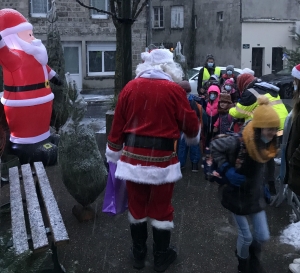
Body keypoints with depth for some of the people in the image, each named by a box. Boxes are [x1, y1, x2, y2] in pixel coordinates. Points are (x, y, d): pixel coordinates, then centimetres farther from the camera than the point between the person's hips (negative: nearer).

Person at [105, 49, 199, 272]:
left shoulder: (130, 88, 1)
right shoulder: (174, 90, -7)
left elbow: (118, 124, 5)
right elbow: (190, 124, -1)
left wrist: (114, 153, 16)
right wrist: (193, 137, 22)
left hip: (133, 156, 3)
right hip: (162, 157, -2)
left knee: (136, 206, 16)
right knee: (161, 208, 12)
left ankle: (138, 254, 31)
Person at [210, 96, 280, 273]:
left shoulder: (268, 147, -5)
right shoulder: (239, 143, -28)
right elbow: (215, 147, -20)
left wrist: (263, 187, 9)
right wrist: (226, 170, -24)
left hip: (256, 197, 6)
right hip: (238, 196, -5)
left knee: (264, 236, 11)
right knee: (246, 236, 7)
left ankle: (254, 255, 44)